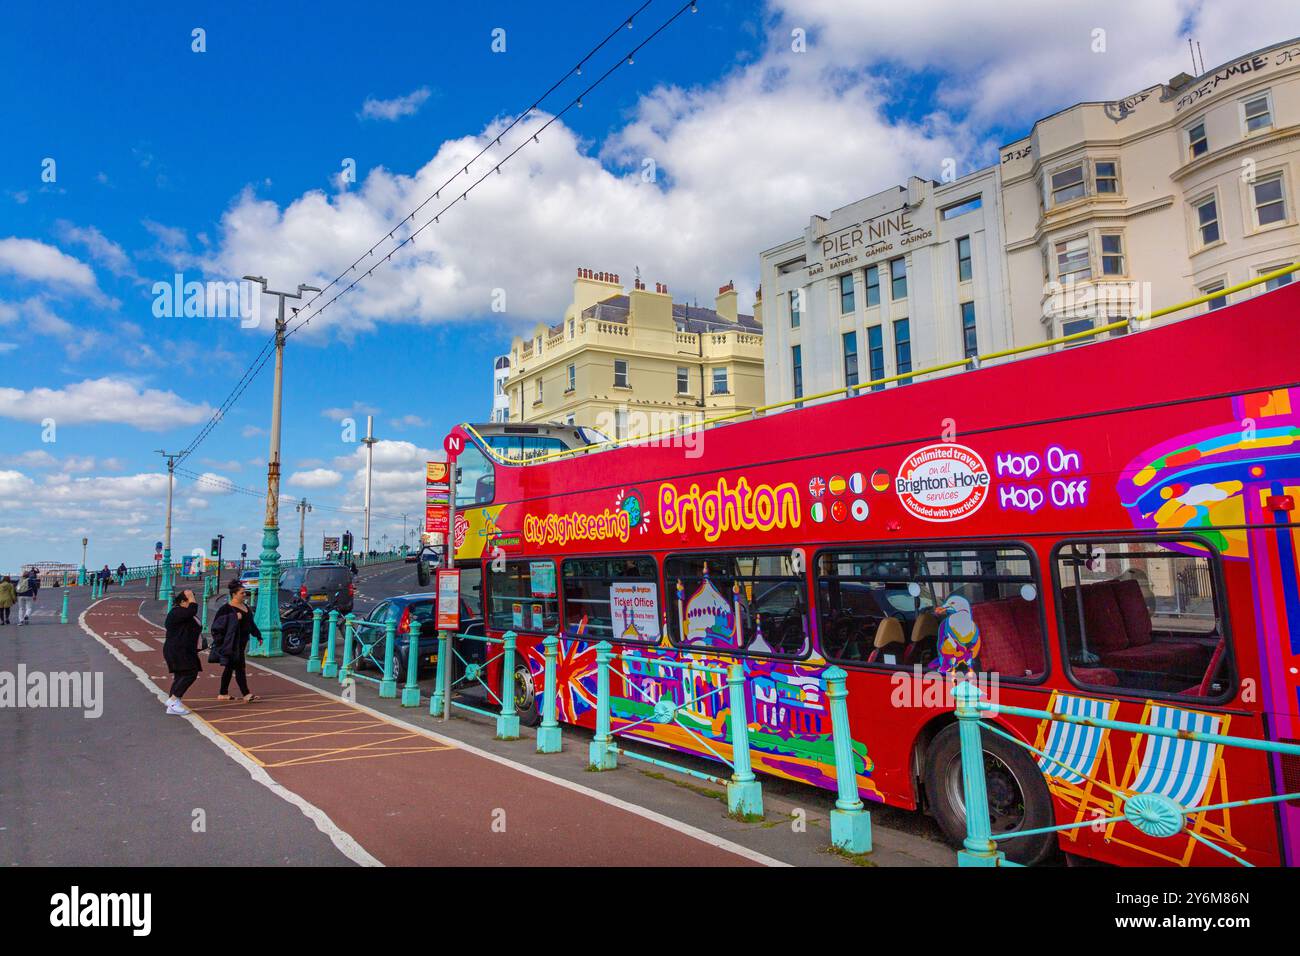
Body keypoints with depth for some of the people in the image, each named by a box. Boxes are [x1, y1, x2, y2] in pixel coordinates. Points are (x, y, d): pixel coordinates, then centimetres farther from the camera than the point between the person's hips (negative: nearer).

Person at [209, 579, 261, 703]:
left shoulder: (245, 606, 12)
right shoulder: (226, 609, -13)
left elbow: (250, 623, 22)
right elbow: (217, 623, -19)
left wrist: (257, 635, 22)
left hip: (241, 643, 9)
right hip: (232, 644, -9)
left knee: (230, 668, 16)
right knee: (239, 667, -10)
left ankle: (223, 694, 25)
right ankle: (246, 694, -10)